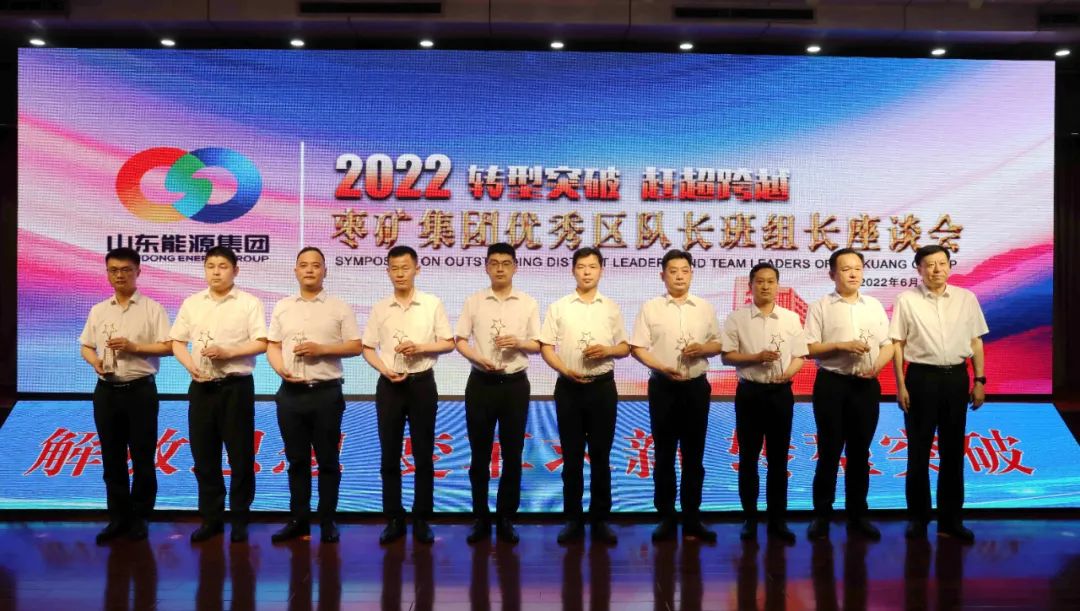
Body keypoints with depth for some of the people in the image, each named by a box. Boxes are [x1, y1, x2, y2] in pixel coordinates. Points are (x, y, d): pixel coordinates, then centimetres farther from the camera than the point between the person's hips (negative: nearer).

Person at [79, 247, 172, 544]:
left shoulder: (152, 308, -3)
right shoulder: (98, 311, 10)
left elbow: (169, 347, -7)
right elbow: (85, 346, 15)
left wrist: (134, 347, -18)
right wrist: (95, 361, -6)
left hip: (140, 390, -4)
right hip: (106, 391, 4)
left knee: (142, 457, 3)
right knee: (112, 458, 9)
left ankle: (139, 517, 15)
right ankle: (118, 517, 20)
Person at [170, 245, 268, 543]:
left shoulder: (249, 303, -2)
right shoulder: (191, 303, 10)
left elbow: (261, 344, -9)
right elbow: (177, 342, 10)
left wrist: (228, 352, -20)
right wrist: (191, 366, -9)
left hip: (236, 387, -4)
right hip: (201, 387, 4)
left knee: (240, 456, 1)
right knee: (204, 455, 8)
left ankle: (240, 519, 13)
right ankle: (211, 518, 20)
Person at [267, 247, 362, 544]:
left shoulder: (339, 307, 2)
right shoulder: (282, 307, 11)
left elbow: (356, 347, -2)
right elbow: (272, 346, 10)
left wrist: (321, 349, -14)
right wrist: (281, 370, -10)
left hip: (326, 393, -3)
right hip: (291, 393, 3)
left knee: (327, 460, 3)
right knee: (297, 459, 10)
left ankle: (327, 522, 12)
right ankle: (298, 520, 19)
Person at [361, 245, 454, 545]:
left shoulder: (432, 304, 0)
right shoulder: (380, 308, 5)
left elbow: (449, 343, 1)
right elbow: (368, 348, 7)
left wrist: (420, 347, -15)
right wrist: (385, 370, -11)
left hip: (422, 384, -2)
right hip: (389, 385, 2)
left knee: (423, 455, 4)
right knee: (390, 456, 5)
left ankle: (422, 520, 15)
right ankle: (394, 520, 16)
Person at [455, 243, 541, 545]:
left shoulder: (528, 303, 5)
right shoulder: (473, 302, 4)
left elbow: (537, 344, 5)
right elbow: (460, 341, 2)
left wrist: (518, 343, -16)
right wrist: (480, 359, -16)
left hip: (515, 383, 0)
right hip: (481, 383, 0)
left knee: (512, 455, 5)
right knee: (480, 454, 5)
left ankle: (506, 518, 16)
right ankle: (481, 518, 15)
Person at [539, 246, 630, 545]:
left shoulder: (612, 308, 7)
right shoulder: (558, 307, 3)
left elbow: (625, 347, 10)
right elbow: (546, 347, 1)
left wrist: (607, 350, -12)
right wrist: (565, 370, -16)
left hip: (602, 387, 1)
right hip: (569, 387, -1)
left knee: (601, 456, 5)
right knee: (572, 456, 5)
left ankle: (600, 520, 14)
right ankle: (573, 520, 14)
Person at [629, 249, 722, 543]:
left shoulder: (705, 308, 7)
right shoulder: (651, 308, 0)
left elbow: (718, 344, 11)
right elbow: (637, 348, -3)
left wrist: (702, 348, -11)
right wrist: (662, 368, -17)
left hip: (696, 386, 2)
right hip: (663, 386, -2)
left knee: (693, 454, 7)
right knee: (664, 454, 5)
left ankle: (692, 519, 15)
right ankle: (666, 518, 13)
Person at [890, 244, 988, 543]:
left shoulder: (966, 298, 4)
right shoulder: (907, 300, -4)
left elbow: (976, 342, 8)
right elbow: (898, 345, -3)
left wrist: (979, 381, 3)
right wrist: (901, 386, -7)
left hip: (957, 378, 2)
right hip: (921, 377, -2)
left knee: (953, 451, 10)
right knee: (918, 451, 7)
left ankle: (951, 519, 22)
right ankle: (918, 517, 19)